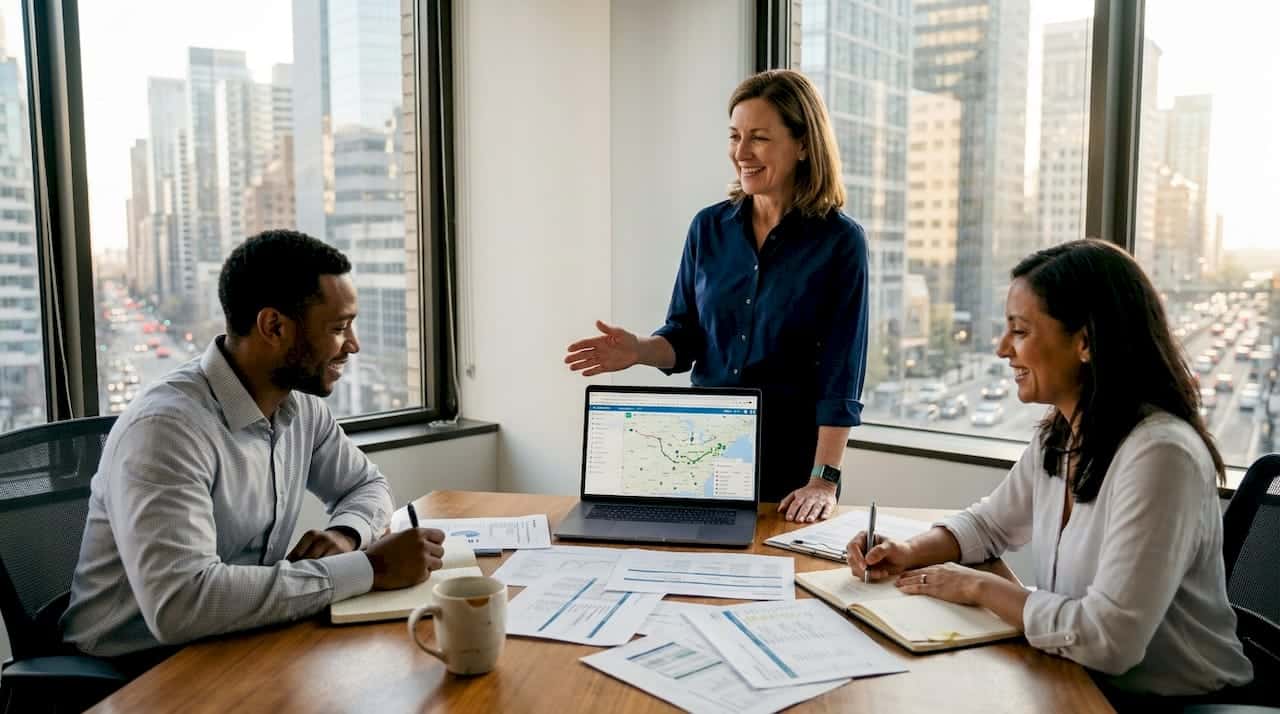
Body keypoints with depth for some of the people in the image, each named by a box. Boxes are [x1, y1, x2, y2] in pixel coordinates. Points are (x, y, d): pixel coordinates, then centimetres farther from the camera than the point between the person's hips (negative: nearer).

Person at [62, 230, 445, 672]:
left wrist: (345, 534, -10)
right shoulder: (166, 427, -25)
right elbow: (180, 603, -35)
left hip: (238, 644, 7)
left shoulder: (300, 405, -1)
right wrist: (367, 568, -30)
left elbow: (367, 484, 13)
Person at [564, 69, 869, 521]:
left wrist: (825, 481, -18)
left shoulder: (840, 242, -10)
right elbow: (684, 336, 7)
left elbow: (840, 375, -13)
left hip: (791, 457, -3)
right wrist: (640, 351, -15)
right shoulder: (710, 227, 2)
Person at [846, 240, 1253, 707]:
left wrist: (979, 587, -17)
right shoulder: (1057, 437, 0)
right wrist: (912, 552, -3)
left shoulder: (1158, 455, -26)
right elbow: (990, 523, 16)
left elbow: (1107, 639, -29)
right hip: (1080, 684, 6)